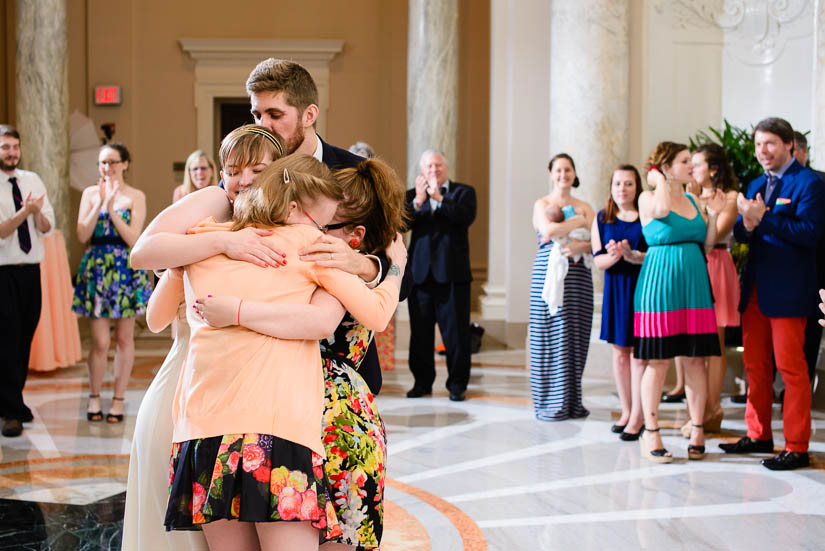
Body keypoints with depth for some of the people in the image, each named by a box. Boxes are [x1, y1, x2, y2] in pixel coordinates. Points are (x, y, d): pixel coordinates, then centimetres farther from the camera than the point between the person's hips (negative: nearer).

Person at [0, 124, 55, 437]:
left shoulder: (32, 181, 9)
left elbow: (47, 227, 5)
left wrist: (37, 212, -16)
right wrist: (25, 211, -27)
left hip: (31, 270, 5)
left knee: (25, 338, 11)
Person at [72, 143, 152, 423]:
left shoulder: (136, 197, 1)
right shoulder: (90, 193, 6)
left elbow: (133, 238, -9)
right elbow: (82, 235, -4)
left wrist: (111, 208, -16)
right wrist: (100, 203, -13)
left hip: (126, 271, 0)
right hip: (96, 269, 1)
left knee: (124, 338, 5)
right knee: (100, 341, -3)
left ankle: (118, 399, 15)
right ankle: (94, 397, 15)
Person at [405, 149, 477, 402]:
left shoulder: (463, 192, 7)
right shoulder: (412, 195, 13)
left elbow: (466, 217, -13)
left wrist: (439, 198, -21)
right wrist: (417, 202, -21)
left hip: (452, 272, -2)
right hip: (420, 272, 2)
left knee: (456, 331, -1)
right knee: (420, 331, 5)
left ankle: (457, 384, 6)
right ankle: (422, 381, 15)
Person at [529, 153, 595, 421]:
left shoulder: (584, 207, 14)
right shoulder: (542, 204, 5)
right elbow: (548, 231, -14)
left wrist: (581, 246, -16)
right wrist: (580, 221, -7)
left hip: (578, 276, 3)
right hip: (548, 274, -3)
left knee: (576, 337, 2)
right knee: (551, 337, -4)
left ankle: (572, 401, 11)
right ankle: (550, 403, 2)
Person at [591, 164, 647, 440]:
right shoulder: (601, 219, 8)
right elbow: (598, 260, 2)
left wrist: (634, 256, -24)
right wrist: (613, 256, -20)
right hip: (615, 289, 3)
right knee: (620, 351, 8)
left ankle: (637, 416, 1)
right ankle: (626, 411, 19)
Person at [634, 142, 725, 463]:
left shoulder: (694, 201, 15)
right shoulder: (647, 198, -2)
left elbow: (707, 245, 16)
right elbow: (661, 209, -25)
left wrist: (714, 215, 2)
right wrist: (660, 180, -9)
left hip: (693, 285, 5)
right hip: (660, 283, -5)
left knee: (695, 360, 4)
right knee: (658, 361, -3)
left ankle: (697, 430, 11)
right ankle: (651, 433, 5)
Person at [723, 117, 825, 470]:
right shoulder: (756, 186, 17)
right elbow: (740, 235, 13)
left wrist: (764, 218, -21)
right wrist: (747, 224, -10)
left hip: (787, 290, -8)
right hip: (755, 288, 8)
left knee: (790, 367, -4)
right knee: (755, 366, 13)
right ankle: (759, 435, 24)